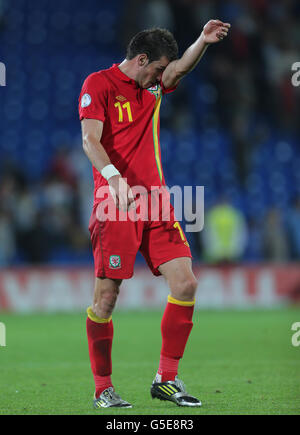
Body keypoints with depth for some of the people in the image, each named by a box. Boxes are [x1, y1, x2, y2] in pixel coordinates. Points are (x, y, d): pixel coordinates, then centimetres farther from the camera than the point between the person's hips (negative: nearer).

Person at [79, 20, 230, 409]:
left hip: (156, 203, 6)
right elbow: (90, 140, -14)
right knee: (106, 297, -4)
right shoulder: (99, 85, -3)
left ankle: (166, 380, 6)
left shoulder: (152, 86, 15)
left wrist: (203, 41, -24)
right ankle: (102, 388, 7)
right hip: (116, 206, -6)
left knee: (185, 284, -3)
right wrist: (114, 177, -31)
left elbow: (181, 68, -3)